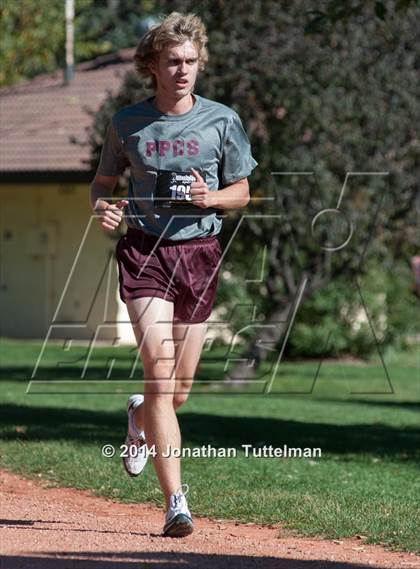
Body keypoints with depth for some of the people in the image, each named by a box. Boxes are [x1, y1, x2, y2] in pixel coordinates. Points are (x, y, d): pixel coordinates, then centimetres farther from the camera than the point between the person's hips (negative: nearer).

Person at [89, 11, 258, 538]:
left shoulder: (222, 121, 2)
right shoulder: (127, 123, 3)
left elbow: (242, 192, 9)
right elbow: (102, 182, 14)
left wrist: (211, 197, -12)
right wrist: (101, 207, -9)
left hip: (199, 254, 2)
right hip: (144, 252, -2)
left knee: (179, 389, 9)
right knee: (160, 376, -15)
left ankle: (140, 417, 47)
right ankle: (175, 503, -17)